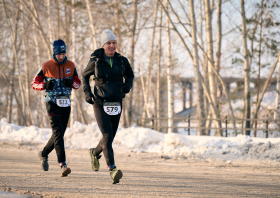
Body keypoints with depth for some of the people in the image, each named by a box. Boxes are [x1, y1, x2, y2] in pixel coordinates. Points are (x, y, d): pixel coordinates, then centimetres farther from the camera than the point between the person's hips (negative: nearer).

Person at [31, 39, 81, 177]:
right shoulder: (46, 66, -3)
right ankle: (63, 165, -23)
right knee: (58, 132, -16)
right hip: (52, 102, -4)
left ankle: (44, 154, 37)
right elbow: (34, 83, 4)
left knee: (59, 133, 11)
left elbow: (78, 83, 15)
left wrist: (71, 83, -9)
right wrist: (45, 85, -17)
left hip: (66, 103, 4)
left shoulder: (71, 66, 6)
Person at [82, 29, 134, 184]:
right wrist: (87, 93, -1)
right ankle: (112, 170, -22)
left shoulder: (122, 61, 3)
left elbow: (130, 75, 19)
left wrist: (128, 85, -3)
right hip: (100, 103, -4)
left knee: (110, 137, 13)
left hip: (116, 104, 4)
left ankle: (95, 152, 45)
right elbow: (85, 76, 13)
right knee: (107, 136, -17)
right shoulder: (95, 61, -3)